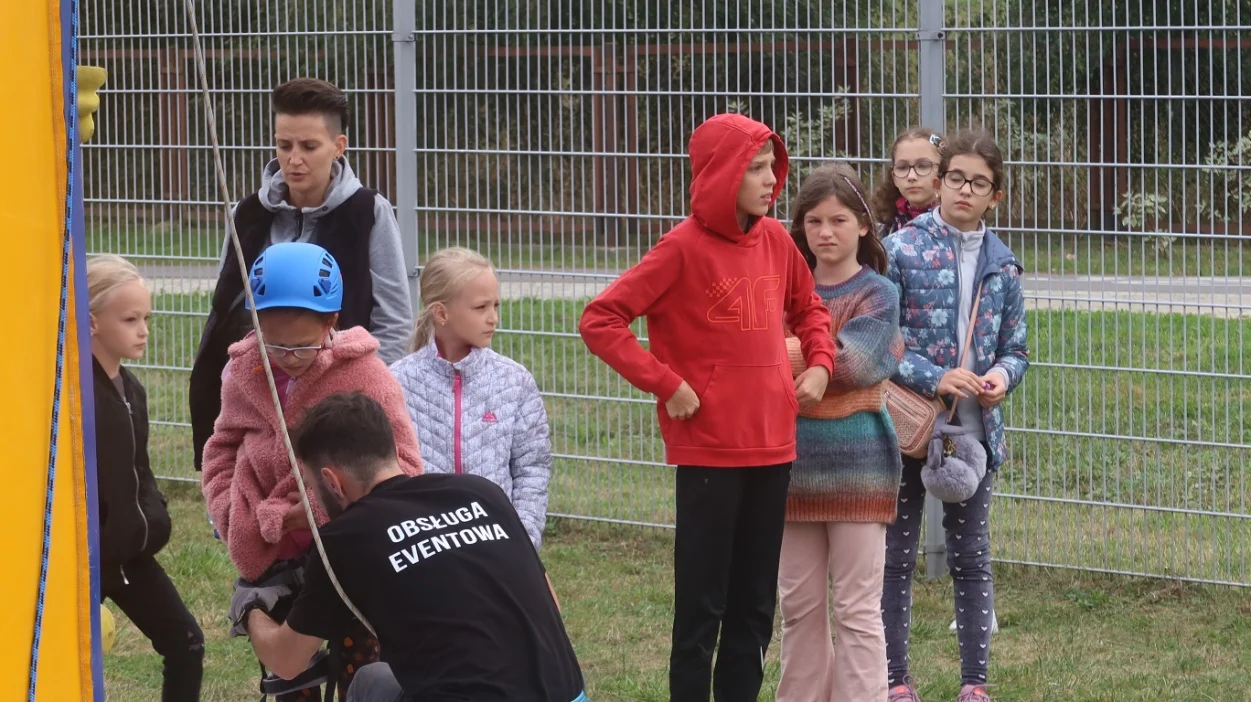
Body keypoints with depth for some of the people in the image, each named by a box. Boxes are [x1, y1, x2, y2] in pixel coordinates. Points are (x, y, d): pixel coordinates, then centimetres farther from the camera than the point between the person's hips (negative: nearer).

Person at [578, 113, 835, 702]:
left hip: (772, 446, 6)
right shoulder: (683, 247, -12)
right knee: (703, 603, 0)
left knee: (755, 603, 12)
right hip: (709, 449, -6)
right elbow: (600, 321, -14)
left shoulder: (775, 240, 6)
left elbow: (808, 308, 25)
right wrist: (667, 386, -16)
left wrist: (819, 363, 8)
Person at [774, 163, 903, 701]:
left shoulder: (877, 294, -2)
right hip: (794, 458, 4)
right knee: (799, 605, 10)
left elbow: (854, 362, -17)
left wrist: (784, 355, -14)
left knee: (857, 610, -2)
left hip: (856, 461, -4)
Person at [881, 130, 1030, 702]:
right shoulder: (900, 250, -7)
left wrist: (1002, 375, -11)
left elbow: (1016, 348, 12)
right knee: (896, 555, 4)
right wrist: (934, 378, -21)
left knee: (972, 556, 9)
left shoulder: (1001, 264, 6)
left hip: (975, 429, 3)